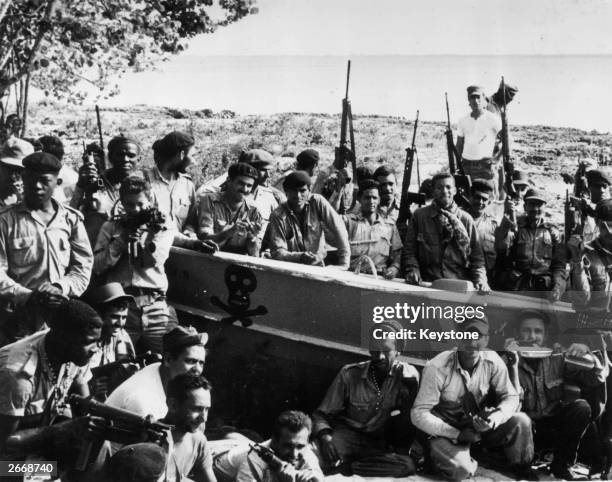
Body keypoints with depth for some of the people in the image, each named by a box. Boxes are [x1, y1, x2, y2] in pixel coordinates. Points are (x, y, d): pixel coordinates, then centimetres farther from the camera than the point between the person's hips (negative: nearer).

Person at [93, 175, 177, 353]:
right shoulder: (110, 227, 16)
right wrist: (122, 238, -3)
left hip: (154, 303, 0)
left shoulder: (162, 227, 15)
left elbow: (154, 260, 0)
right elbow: (97, 266, 3)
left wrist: (156, 232, -7)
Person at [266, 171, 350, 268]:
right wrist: (300, 257, -33)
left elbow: (338, 229, -8)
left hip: (318, 266, 3)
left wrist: (344, 264, -16)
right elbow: (277, 253, -15)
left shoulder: (317, 202, -6)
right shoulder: (278, 216, -11)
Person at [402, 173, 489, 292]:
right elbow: (409, 250, 10)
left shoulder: (466, 219, 11)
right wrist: (413, 271, -6)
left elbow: (476, 255, 11)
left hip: (459, 286, 1)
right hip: (426, 285, -1)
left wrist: (480, 279, -4)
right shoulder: (419, 215, 10)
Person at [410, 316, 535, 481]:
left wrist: (494, 418, -27)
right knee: (461, 468, -33)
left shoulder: (492, 361, -11)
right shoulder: (437, 367, -22)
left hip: (479, 426, 4)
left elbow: (511, 397, -4)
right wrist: (458, 434, -26)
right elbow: (419, 414, -20)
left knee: (521, 421, -19)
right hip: (446, 432, -4)